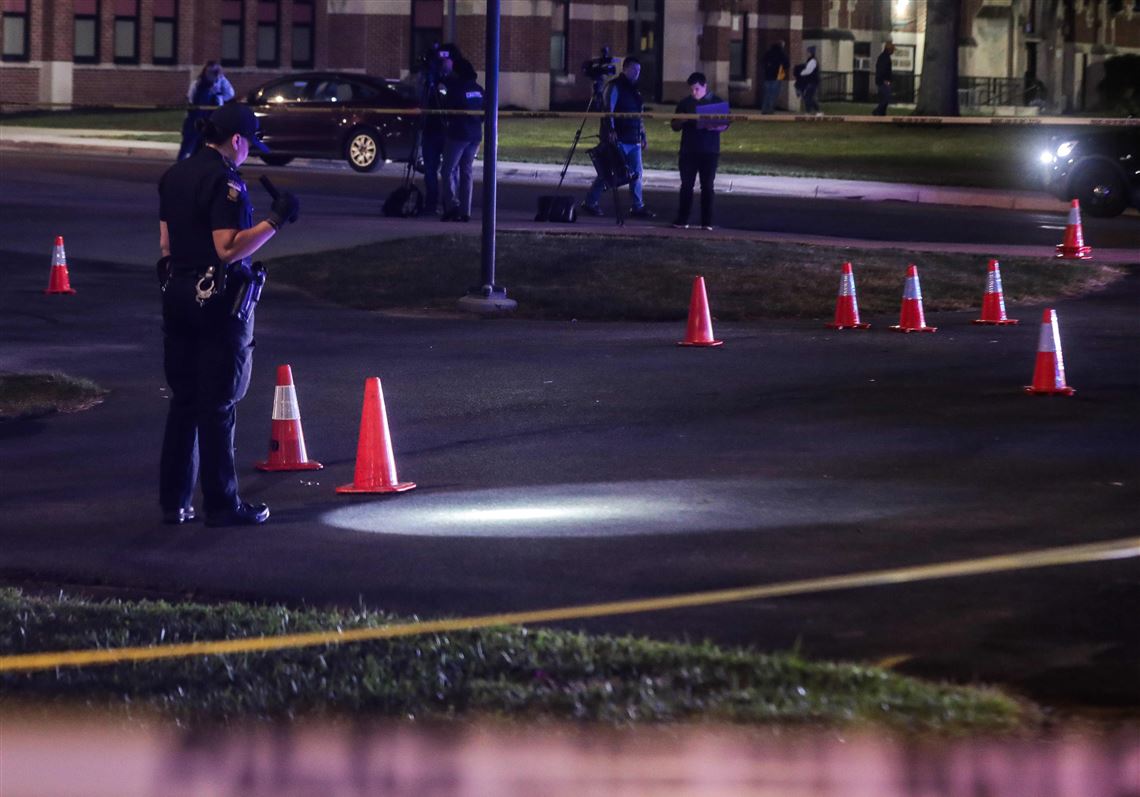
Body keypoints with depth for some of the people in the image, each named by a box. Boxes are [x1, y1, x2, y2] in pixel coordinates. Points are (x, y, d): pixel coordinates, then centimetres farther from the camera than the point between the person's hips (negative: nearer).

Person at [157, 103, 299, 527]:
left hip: (177, 295, 8)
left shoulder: (174, 176, 10)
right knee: (218, 405, -1)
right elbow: (229, 249, -23)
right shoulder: (225, 181, -16)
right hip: (219, 298, -8)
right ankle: (221, 505, 3)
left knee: (183, 399, 13)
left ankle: (174, 501, 14)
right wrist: (274, 221, -21)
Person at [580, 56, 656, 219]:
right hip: (617, 139, -8)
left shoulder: (634, 89, 19)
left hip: (633, 140, 8)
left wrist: (643, 135, 22)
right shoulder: (615, 87, -6)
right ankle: (590, 202, 4)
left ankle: (638, 207, 5)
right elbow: (608, 110, -15)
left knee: (636, 173, 3)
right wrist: (610, 130, -24)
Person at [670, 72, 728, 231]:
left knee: (707, 186, 1)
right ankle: (682, 220, 4)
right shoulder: (685, 103, 9)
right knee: (686, 185, 1)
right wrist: (682, 120, -10)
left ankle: (707, 222, 4)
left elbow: (725, 125, 3)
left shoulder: (717, 102, 3)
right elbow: (675, 126, 13)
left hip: (709, 152, -2)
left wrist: (714, 127, -19)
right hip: (688, 151, 2)